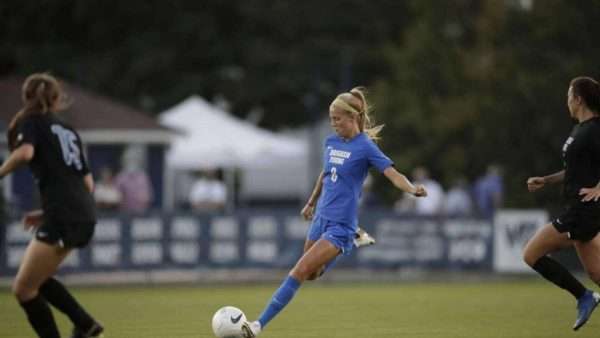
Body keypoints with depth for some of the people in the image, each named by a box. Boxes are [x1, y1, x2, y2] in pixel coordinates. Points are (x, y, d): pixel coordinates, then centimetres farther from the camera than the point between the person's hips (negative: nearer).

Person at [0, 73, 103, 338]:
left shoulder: (30, 122, 4)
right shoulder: (68, 131, 24)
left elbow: (25, 152, -19)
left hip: (62, 217, -8)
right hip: (85, 216, 8)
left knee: (23, 288, -1)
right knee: (36, 279, 23)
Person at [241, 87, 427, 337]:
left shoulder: (365, 147, -13)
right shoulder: (331, 142, 8)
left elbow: (393, 174, -22)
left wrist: (413, 189, -41)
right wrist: (311, 203, 35)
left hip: (340, 225, -8)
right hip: (321, 218, 8)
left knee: (298, 273, -17)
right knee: (311, 275, 21)